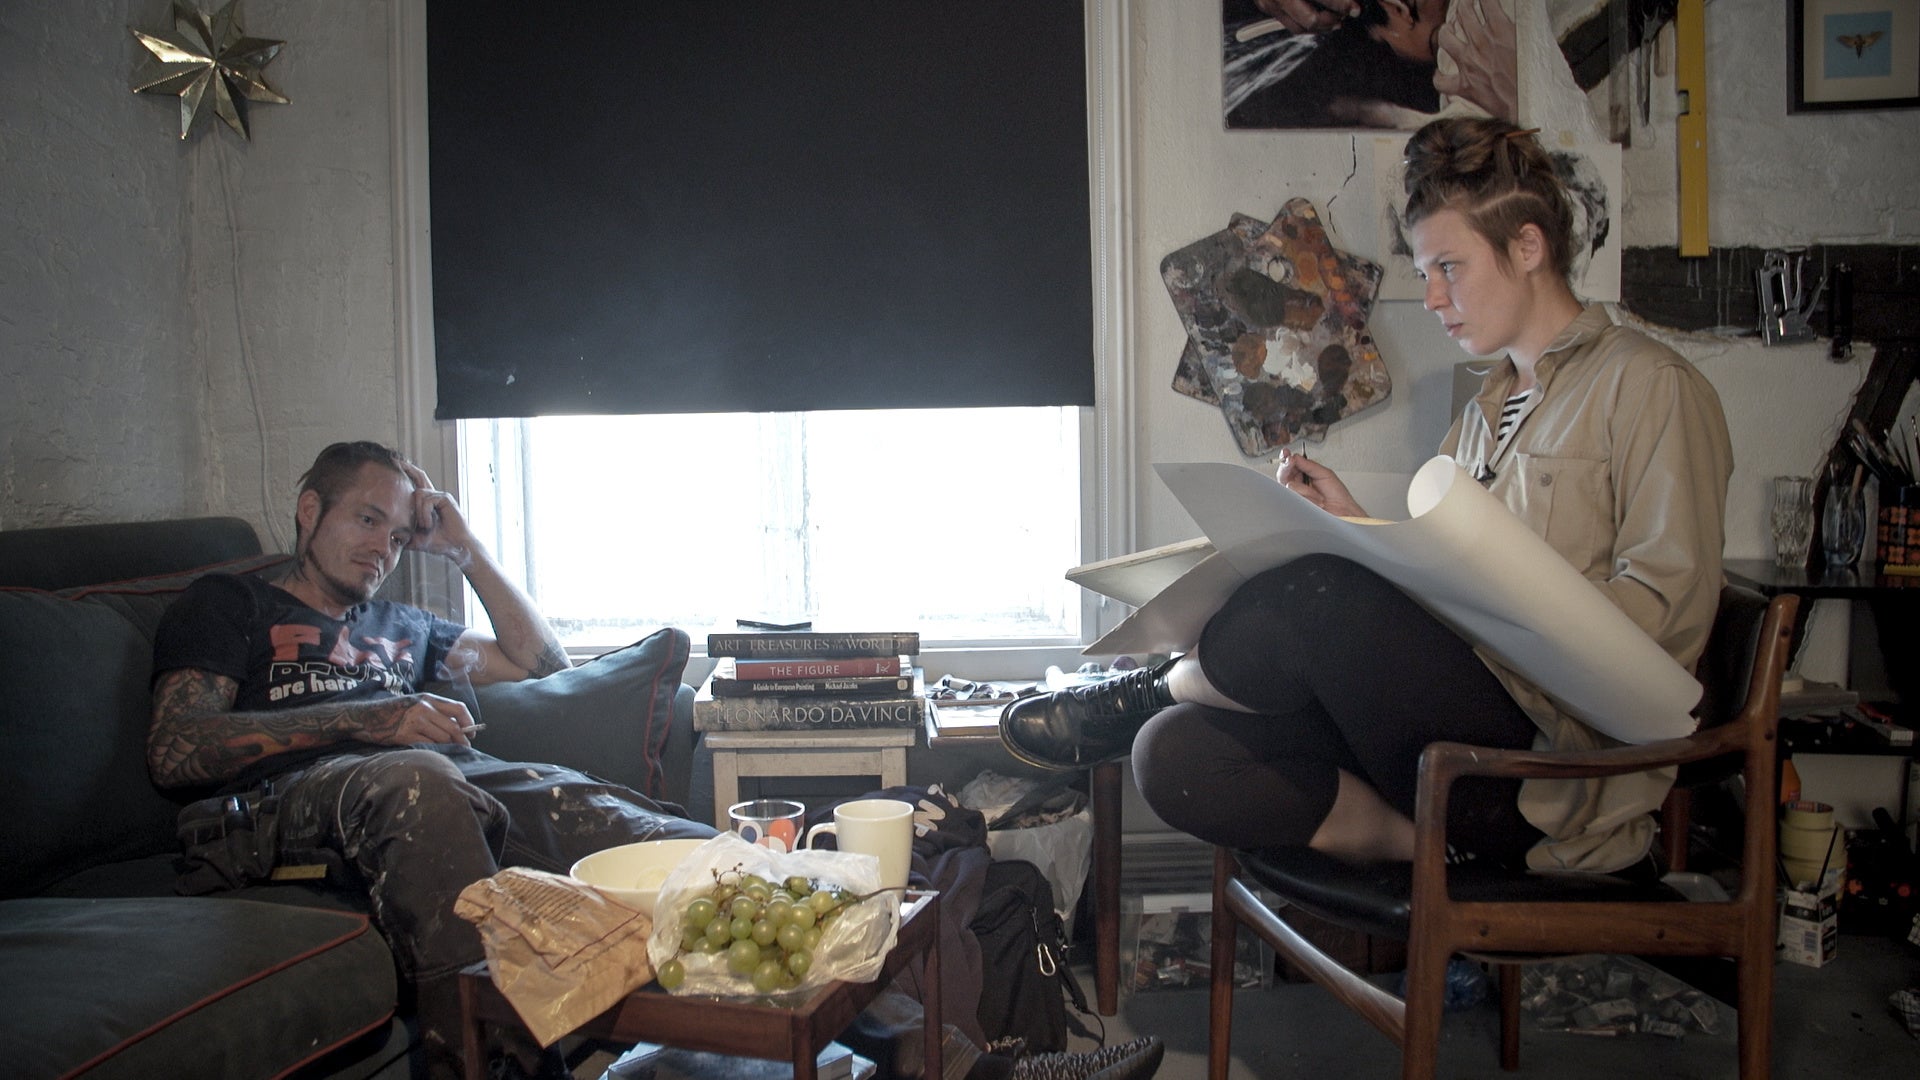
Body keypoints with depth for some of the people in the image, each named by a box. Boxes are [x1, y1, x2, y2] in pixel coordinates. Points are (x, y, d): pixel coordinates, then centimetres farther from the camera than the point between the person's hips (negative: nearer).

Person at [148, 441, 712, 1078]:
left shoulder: (403, 626, 38)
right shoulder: (230, 605, 23)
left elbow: (541, 661, 37)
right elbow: (172, 751, 5)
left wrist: (465, 549, 32)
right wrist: (361, 721, -5)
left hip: (457, 777, 5)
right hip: (301, 789, -4)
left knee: (574, 802, -29)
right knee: (416, 779, -41)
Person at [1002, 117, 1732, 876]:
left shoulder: (1649, 386, 1)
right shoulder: (1483, 413, 24)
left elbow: (1668, 605, -10)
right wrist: (1359, 529, 5)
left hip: (1555, 769, -7)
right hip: (1467, 729, 7)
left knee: (1318, 601, -31)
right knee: (1174, 755, -16)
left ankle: (1143, 695, -3)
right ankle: (1439, 847, -16)